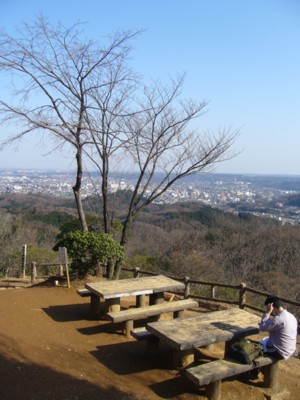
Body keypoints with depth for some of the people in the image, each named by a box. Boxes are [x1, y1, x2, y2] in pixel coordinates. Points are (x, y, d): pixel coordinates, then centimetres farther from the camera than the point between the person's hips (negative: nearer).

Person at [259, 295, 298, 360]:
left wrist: (267, 312, -19)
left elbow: (262, 328, -21)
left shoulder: (278, 319, -27)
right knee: (266, 340, 27)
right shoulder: (291, 316, 1)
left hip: (279, 352, -8)